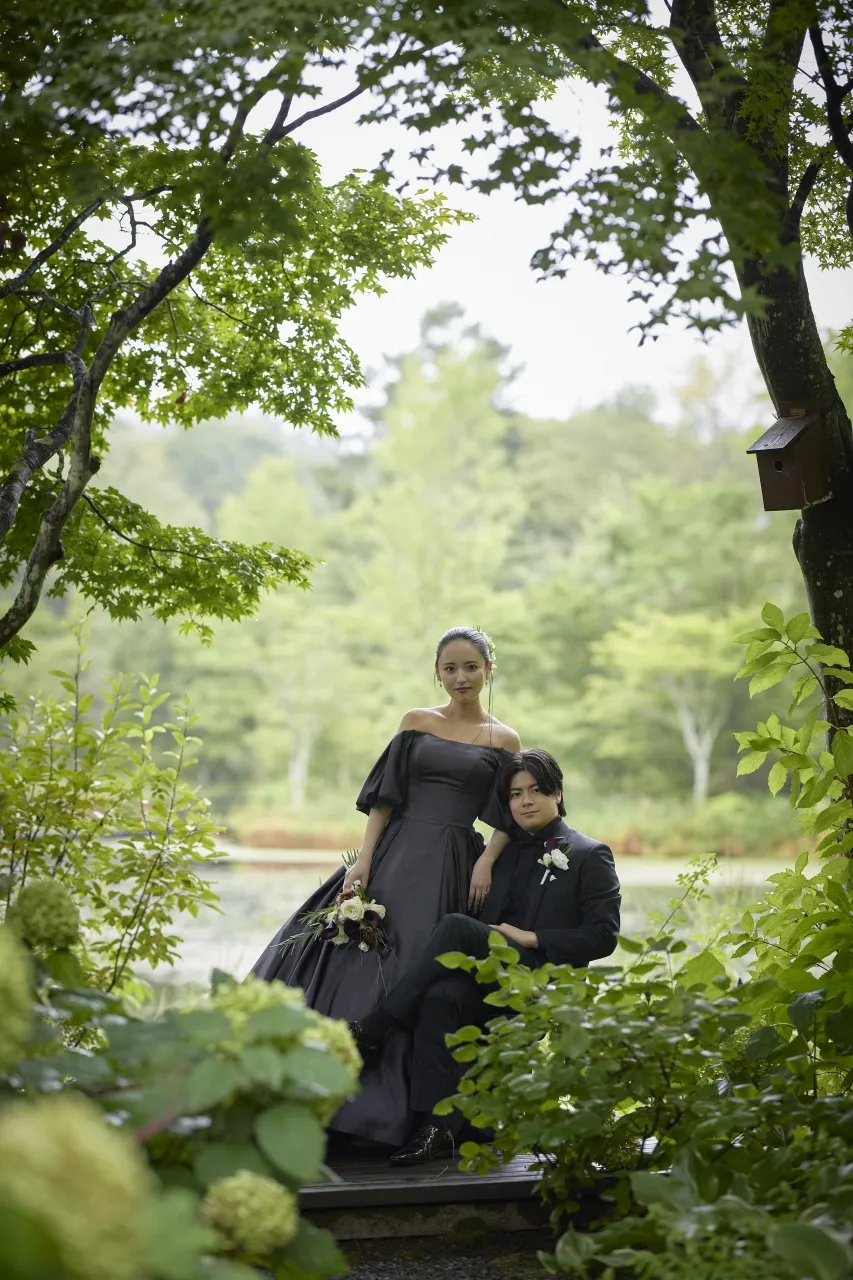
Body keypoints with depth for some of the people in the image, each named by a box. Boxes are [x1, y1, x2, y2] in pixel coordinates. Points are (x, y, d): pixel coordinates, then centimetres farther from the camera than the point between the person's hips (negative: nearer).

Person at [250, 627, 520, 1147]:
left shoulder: (504, 740, 7)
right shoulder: (417, 722, 10)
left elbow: (509, 820, 6)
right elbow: (385, 797, 5)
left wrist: (487, 861, -11)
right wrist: (363, 861, -4)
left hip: (454, 869, -1)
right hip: (397, 855, 1)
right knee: (357, 961, -4)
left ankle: (394, 1107, 6)